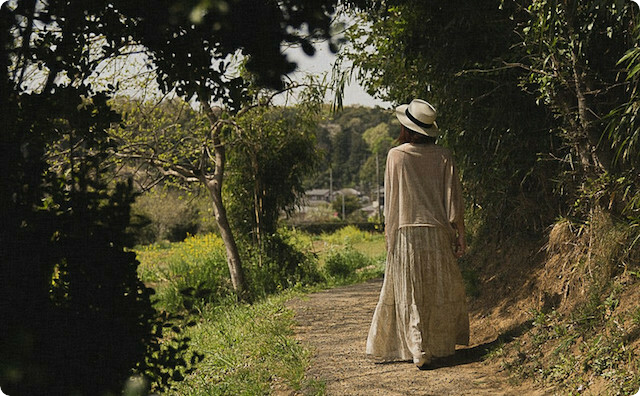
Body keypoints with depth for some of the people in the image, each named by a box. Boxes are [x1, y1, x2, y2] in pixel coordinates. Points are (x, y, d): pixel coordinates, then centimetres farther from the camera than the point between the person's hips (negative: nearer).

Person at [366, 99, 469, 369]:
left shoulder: (396, 156, -5)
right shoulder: (443, 157, 0)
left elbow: (391, 200, -2)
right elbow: (453, 199, -1)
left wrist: (389, 235, 7)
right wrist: (459, 234, 5)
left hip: (406, 232, -2)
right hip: (438, 232, 2)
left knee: (410, 293, 4)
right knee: (441, 290, 16)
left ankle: (418, 350, -1)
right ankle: (442, 344, 25)